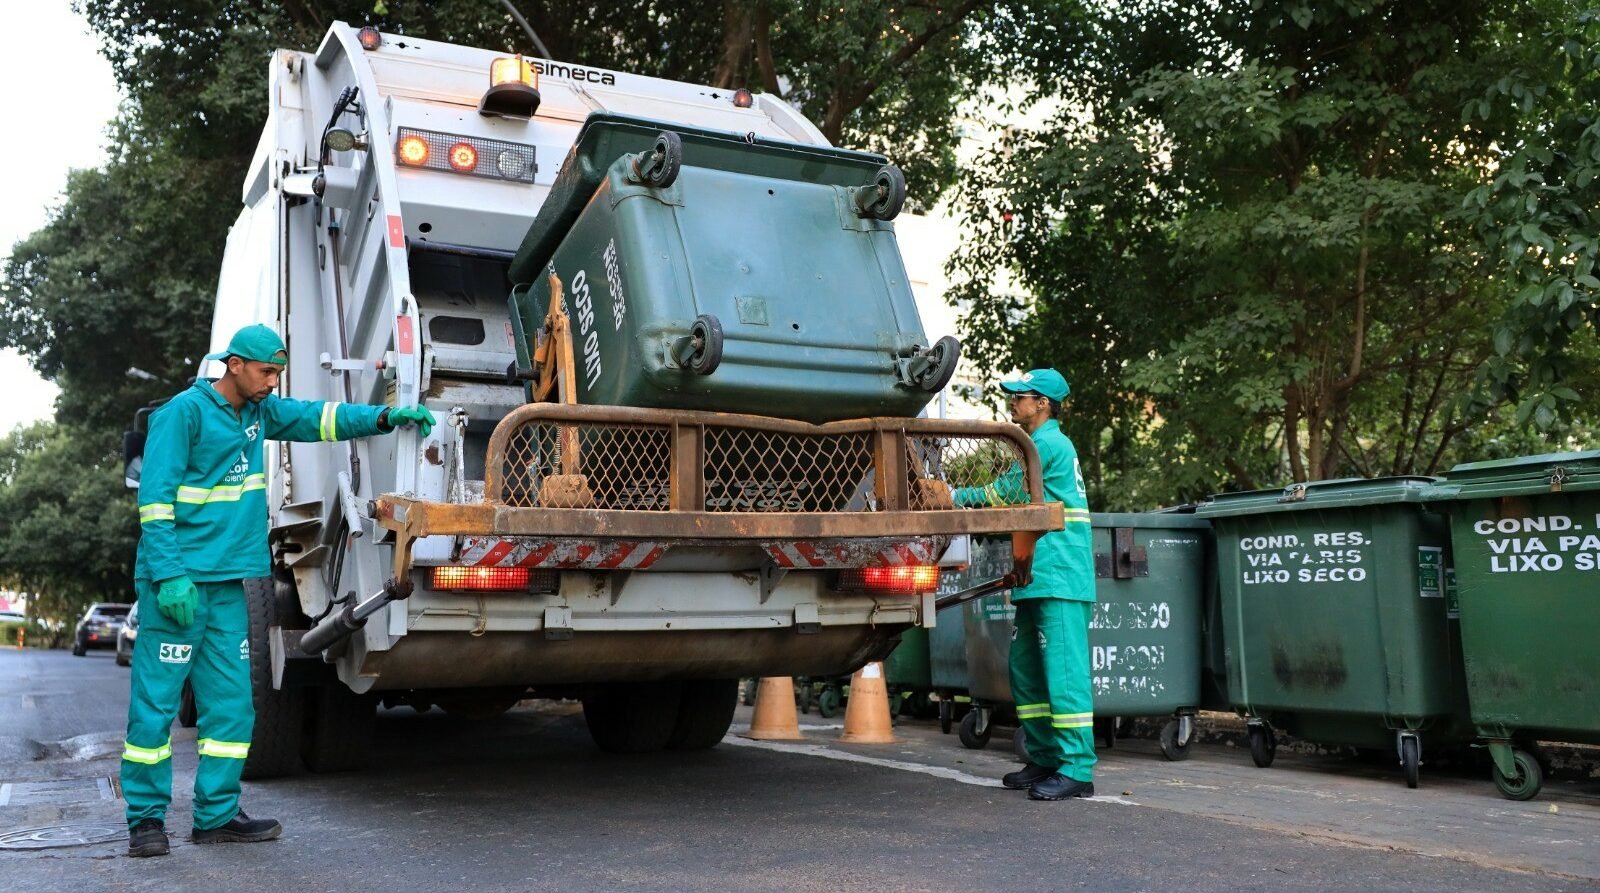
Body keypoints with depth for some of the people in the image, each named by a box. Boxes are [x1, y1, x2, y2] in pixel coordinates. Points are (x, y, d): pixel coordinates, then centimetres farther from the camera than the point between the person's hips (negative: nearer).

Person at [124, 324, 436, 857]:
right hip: (178, 582, -7)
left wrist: (384, 418, 6)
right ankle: (146, 818, 9)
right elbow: (155, 498, -13)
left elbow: (316, 417, 20)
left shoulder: (259, 411, 12)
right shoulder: (184, 411, -9)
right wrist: (169, 574, -19)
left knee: (231, 705, 7)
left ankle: (217, 814, 15)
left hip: (227, 582, 8)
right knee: (155, 702, -2)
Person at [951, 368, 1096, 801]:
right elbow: (1018, 503, 23)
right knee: (1026, 670, 12)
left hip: (1059, 579, -10)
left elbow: (1006, 493, -9)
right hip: (1040, 580, 10)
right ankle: (1044, 758, 19)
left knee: (1064, 671, -9)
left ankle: (1076, 769, -7)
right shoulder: (1044, 445, 23)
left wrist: (957, 498, -1)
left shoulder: (1049, 444, -8)